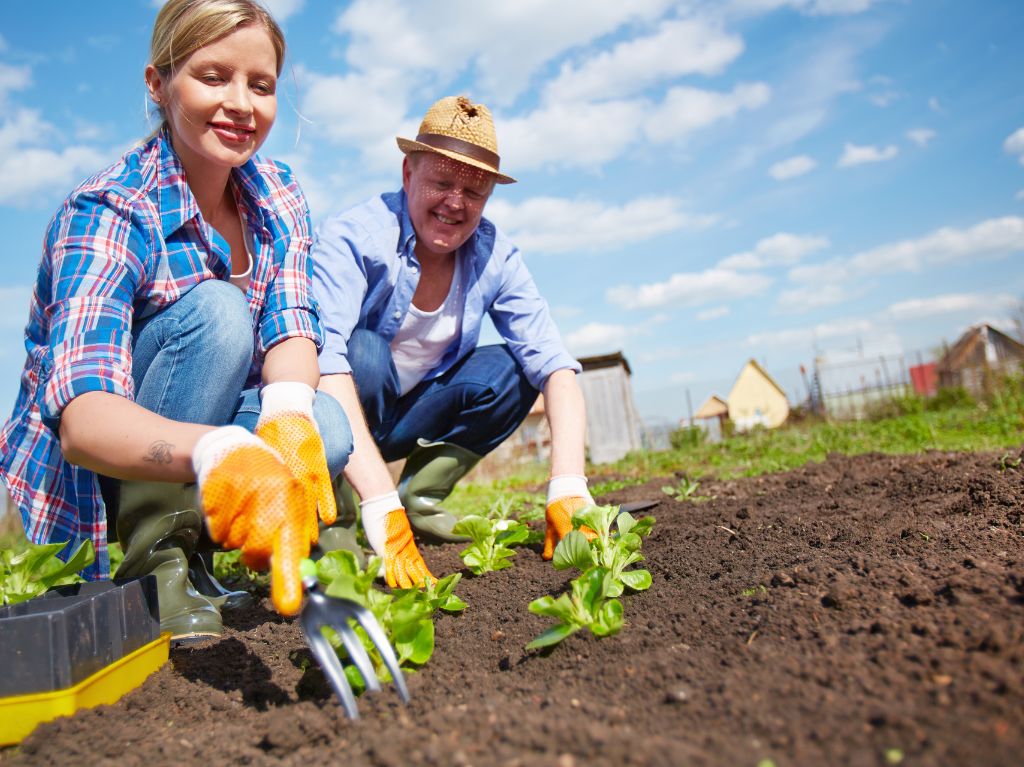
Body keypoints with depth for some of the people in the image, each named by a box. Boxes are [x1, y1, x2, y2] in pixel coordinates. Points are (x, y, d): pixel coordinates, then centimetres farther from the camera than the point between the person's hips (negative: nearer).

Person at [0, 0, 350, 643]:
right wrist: (219, 454, -58)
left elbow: (292, 327, -14)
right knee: (216, 310, -30)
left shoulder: (278, 196, -3)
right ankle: (154, 565, -21)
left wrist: (288, 420, -37)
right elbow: (81, 418, -37)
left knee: (327, 425, -26)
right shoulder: (108, 214, -23)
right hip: (88, 471, -5)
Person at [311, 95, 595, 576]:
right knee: (364, 351, -33)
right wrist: (380, 508, -49)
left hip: (402, 420, 4)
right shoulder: (351, 239, -24)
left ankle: (420, 499, -7)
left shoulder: (495, 258, -12)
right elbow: (325, 362, -38)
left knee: (512, 368, -16)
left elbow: (555, 367, -20)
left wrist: (568, 490, -36)